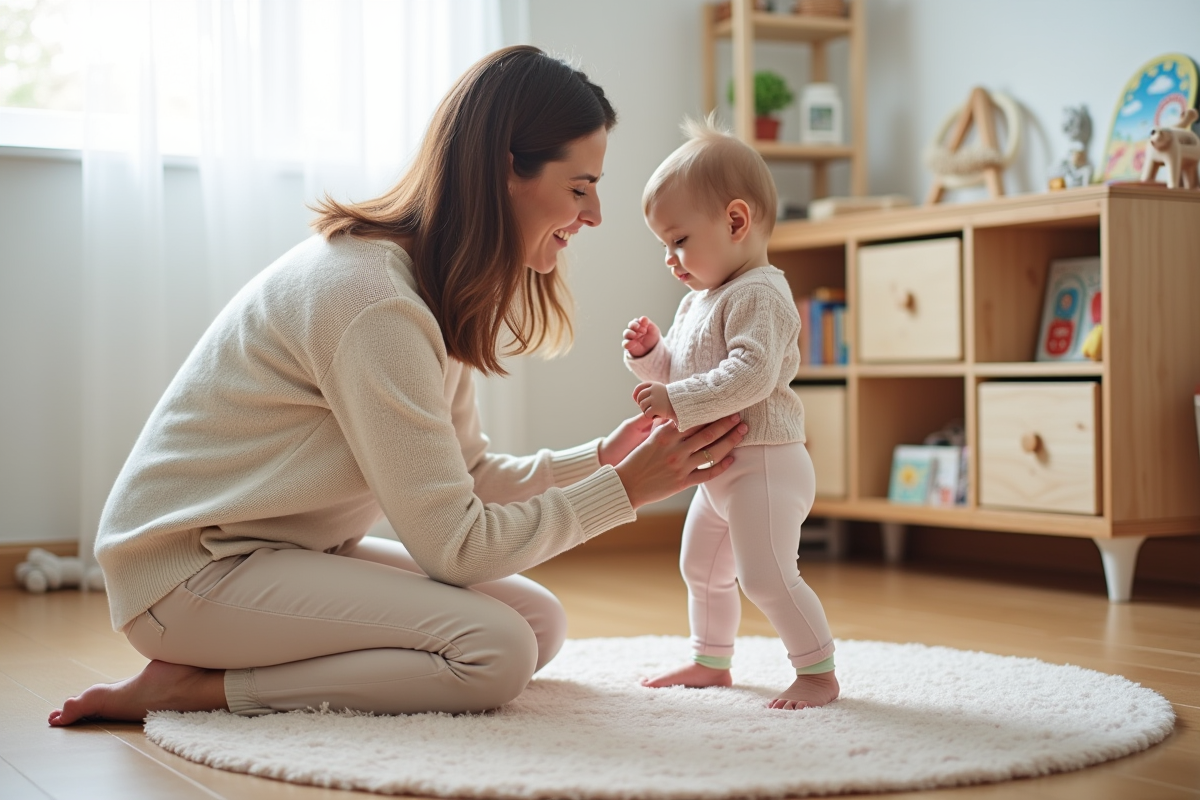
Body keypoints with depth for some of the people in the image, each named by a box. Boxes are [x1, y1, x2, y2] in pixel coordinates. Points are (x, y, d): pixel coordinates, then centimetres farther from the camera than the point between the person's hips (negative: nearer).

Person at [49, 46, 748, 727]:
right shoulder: (371, 298, -26)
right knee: (495, 651, -23)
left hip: (294, 549, 10)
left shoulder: (442, 289, 6)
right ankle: (189, 688, -12)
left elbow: (467, 477, 9)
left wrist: (602, 457, -4)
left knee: (541, 622, 3)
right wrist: (624, 489, -17)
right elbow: (453, 543, -23)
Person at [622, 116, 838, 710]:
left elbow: (751, 374, -31)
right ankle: (711, 662, 38)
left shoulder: (758, 295, -18)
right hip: (719, 467, 11)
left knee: (766, 575, -14)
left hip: (764, 462, -11)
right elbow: (678, 370, 20)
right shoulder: (699, 300, 14)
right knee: (701, 568, 22)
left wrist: (678, 401, -31)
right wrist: (648, 353, 0)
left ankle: (818, 672, -1)